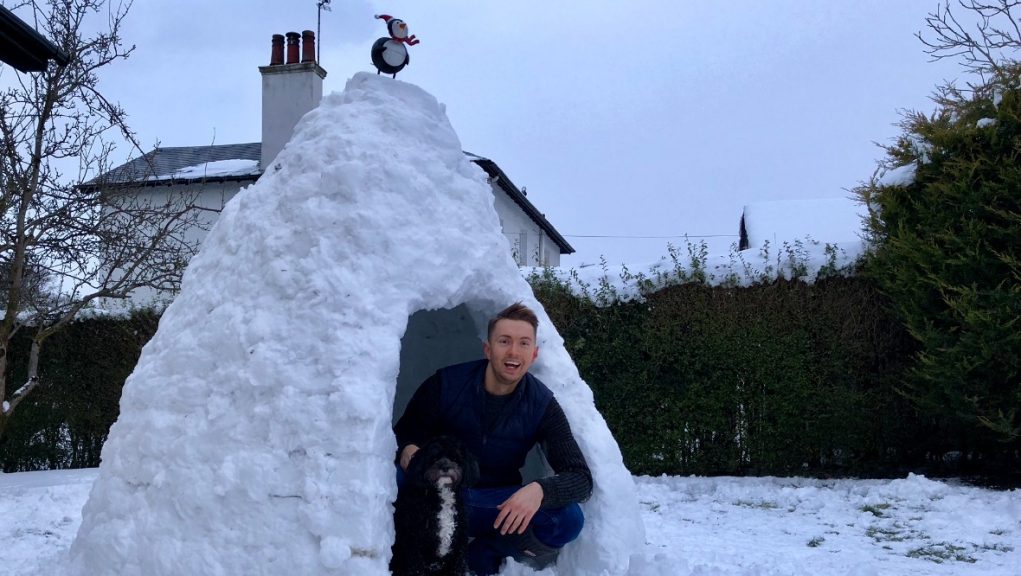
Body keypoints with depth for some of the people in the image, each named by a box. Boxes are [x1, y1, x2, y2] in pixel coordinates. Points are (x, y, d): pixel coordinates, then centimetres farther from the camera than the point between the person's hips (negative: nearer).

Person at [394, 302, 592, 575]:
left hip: (497, 507, 2)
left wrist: (539, 490, -38)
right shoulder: (446, 384, -12)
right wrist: (406, 452, -30)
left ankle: (482, 553, -3)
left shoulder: (542, 405, -10)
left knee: (568, 519, -25)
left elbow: (581, 478, -15)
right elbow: (401, 438, -3)